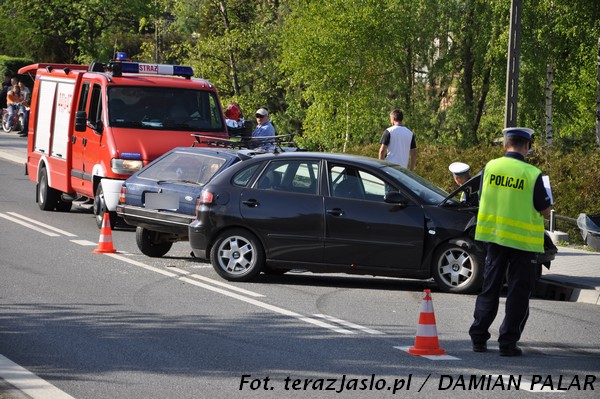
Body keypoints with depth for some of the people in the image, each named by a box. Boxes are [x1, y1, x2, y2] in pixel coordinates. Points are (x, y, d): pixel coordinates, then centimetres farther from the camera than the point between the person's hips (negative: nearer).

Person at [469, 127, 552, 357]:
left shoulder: (490, 167, -3)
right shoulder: (532, 174, -14)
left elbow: (482, 199, 9)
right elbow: (545, 211, -7)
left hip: (494, 235, 4)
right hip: (523, 241, -3)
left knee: (489, 288, 14)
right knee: (518, 292, 5)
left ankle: (478, 338, 14)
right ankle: (508, 342, 4)